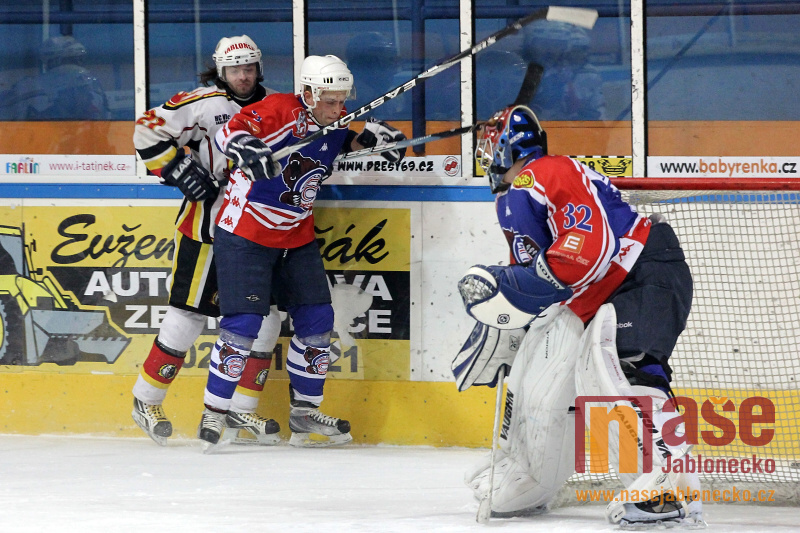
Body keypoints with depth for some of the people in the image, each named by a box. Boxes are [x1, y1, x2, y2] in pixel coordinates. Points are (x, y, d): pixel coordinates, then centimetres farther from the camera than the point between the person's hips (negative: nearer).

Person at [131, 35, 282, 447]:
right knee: (188, 315, -7)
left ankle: (241, 410, 13)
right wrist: (181, 171, -15)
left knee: (265, 316, 2)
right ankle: (146, 400, 7)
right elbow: (148, 132, -10)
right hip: (206, 224, -6)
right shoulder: (203, 104, -8)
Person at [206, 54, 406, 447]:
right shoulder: (279, 111, -19)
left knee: (317, 321, 5)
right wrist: (249, 149, -48)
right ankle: (213, 413, -2)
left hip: (297, 238, 8)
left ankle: (304, 414, 17)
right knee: (243, 323, -13)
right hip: (245, 234, -7)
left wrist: (378, 135, 3)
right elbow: (229, 133, -27)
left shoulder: (336, 124, 3)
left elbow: (356, 137, 24)